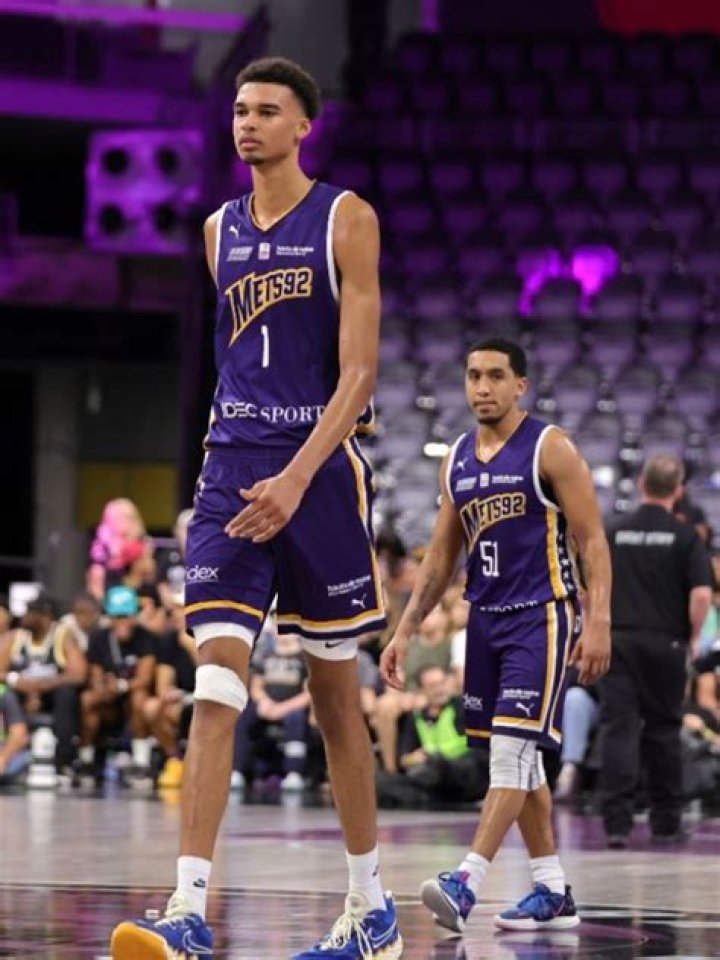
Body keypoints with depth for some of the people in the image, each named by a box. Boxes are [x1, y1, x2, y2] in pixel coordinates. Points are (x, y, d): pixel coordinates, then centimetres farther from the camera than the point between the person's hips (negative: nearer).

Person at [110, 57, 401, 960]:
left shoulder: (346, 220, -4)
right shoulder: (220, 232, 11)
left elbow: (358, 373, -11)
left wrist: (297, 477, -22)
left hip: (319, 470, -3)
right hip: (232, 471, 3)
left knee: (335, 695, 7)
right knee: (215, 685, -11)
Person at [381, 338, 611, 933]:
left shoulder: (550, 449, -7)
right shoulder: (458, 459, 12)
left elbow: (592, 540, -9)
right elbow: (442, 556, 18)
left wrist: (598, 621, -19)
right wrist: (405, 631, 13)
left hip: (541, 616, -7)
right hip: (485, 617, 7)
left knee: (512, 750, -15)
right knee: (519, 761, 9)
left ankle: (466, 884, -23)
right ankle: (552, 894, 16)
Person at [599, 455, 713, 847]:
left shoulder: (613, 532, 4)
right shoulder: (684, 536, -3)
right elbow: (701, 593, -11)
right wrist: (693, 637, 3)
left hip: (618, 641, 1)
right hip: (665, 643, -1)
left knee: (618, 730, -2)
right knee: (663, 732, 11)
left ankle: (617, 822, -12)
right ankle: (665, 822, 18)